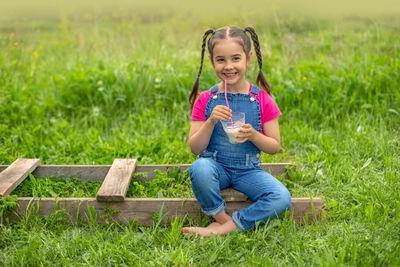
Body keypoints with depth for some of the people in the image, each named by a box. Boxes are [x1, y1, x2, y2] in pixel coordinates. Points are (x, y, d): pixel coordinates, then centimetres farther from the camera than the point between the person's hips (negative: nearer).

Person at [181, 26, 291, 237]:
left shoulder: (261, 100, 0)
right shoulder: (205, 100, 0)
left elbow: (274, 146, 2)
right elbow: (195, 148, -3)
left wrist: (253, 135, -18)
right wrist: (211, 122, -19)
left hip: (248, 170, 1)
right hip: (216, 165, -1)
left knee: (282, 198, -25)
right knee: (199, 168, -36)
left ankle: (222, 228, -15)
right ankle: (221, 217, -11)